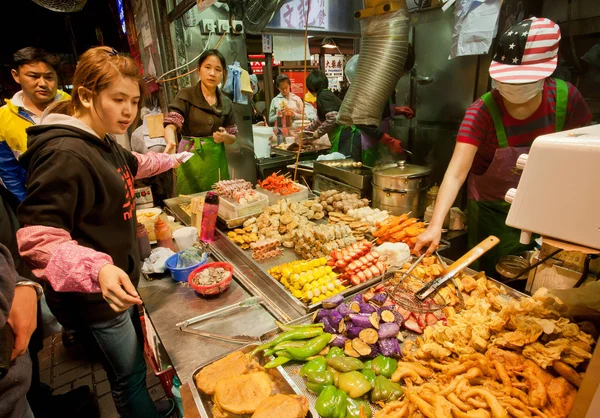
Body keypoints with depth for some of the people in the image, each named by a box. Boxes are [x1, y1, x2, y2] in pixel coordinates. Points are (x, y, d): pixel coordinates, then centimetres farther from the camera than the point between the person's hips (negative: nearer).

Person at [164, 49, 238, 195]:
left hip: (216, 160, 3)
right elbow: (170, 125, -15)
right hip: (191, 160, -3)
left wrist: (225, 137, -11)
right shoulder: (186, 96, -3)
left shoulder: (226, 103, 7)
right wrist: (171, 142, -36)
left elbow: (233, 138, 11)